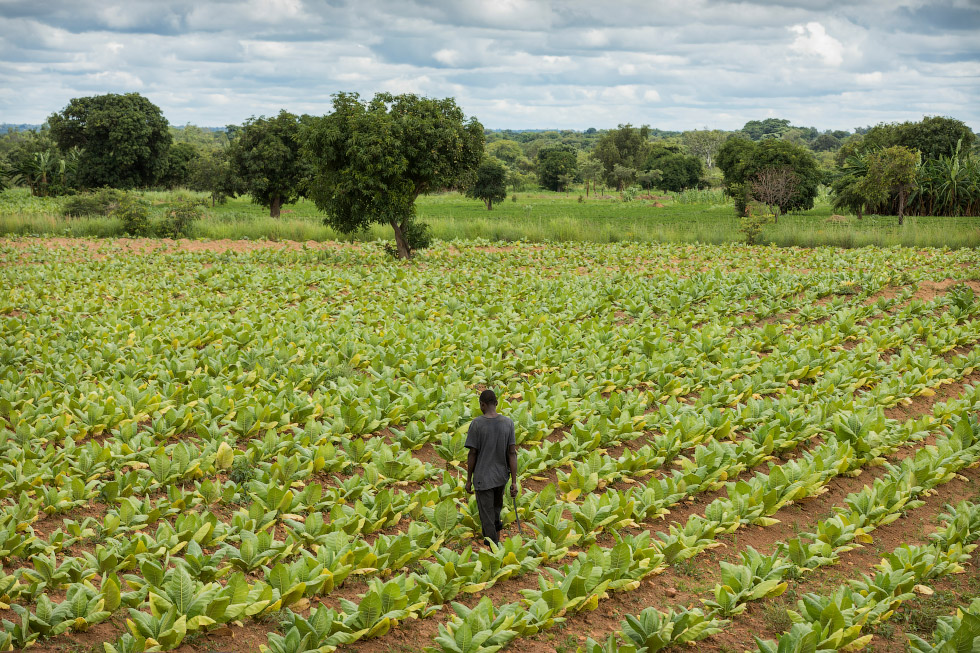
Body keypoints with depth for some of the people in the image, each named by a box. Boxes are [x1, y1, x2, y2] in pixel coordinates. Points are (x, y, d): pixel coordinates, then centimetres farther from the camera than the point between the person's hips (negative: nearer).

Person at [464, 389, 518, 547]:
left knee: (487, 516, 3)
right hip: (501, 477, 3)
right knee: (496, 507, 30)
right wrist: (514, 482, -2)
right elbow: (512, 453, -5)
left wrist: (469, 480, 1)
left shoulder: (476, 424, -13)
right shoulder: (508, 423, -5)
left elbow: (472, 454, -10)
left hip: (483, 478, -3)